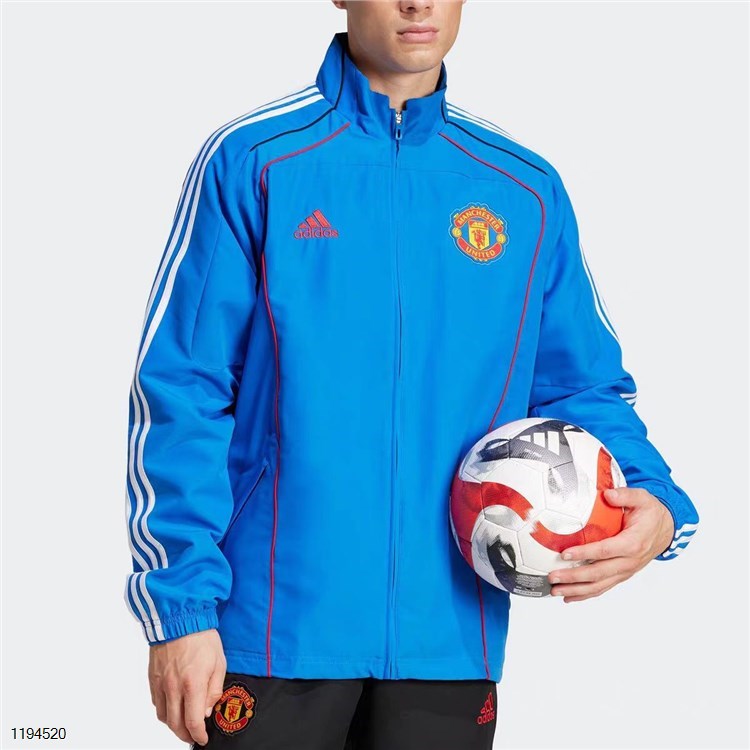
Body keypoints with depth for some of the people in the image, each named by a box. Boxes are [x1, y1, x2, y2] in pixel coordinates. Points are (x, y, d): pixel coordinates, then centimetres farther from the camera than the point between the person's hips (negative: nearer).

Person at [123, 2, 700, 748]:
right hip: (276, 630, -3)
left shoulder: (527, 191, 6)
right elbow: (179, 395, -5)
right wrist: (182, 603, -10)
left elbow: (582, 385, 11)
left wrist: (654, 502, -7)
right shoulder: (252, 161, -4)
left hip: (449, 636, 3)